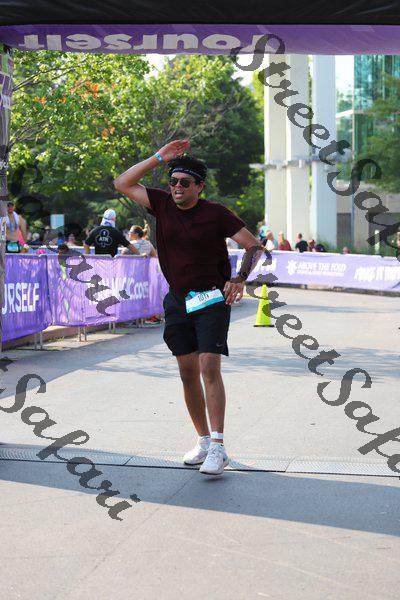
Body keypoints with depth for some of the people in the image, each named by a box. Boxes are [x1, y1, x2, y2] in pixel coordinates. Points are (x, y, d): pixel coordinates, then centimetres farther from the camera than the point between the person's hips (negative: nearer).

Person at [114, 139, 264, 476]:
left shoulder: (216, 213, -6)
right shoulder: (163, 204, 5)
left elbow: (254, 246, -2)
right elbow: (123, 184, 8)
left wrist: (240, 278, -18)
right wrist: (158, 158, 1)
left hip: (212, 299, -5)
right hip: (178, 301, 5)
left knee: (210, 368, -16)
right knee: (188, 374, 7)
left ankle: (218, 448, -17)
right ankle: (203, 441, 19)